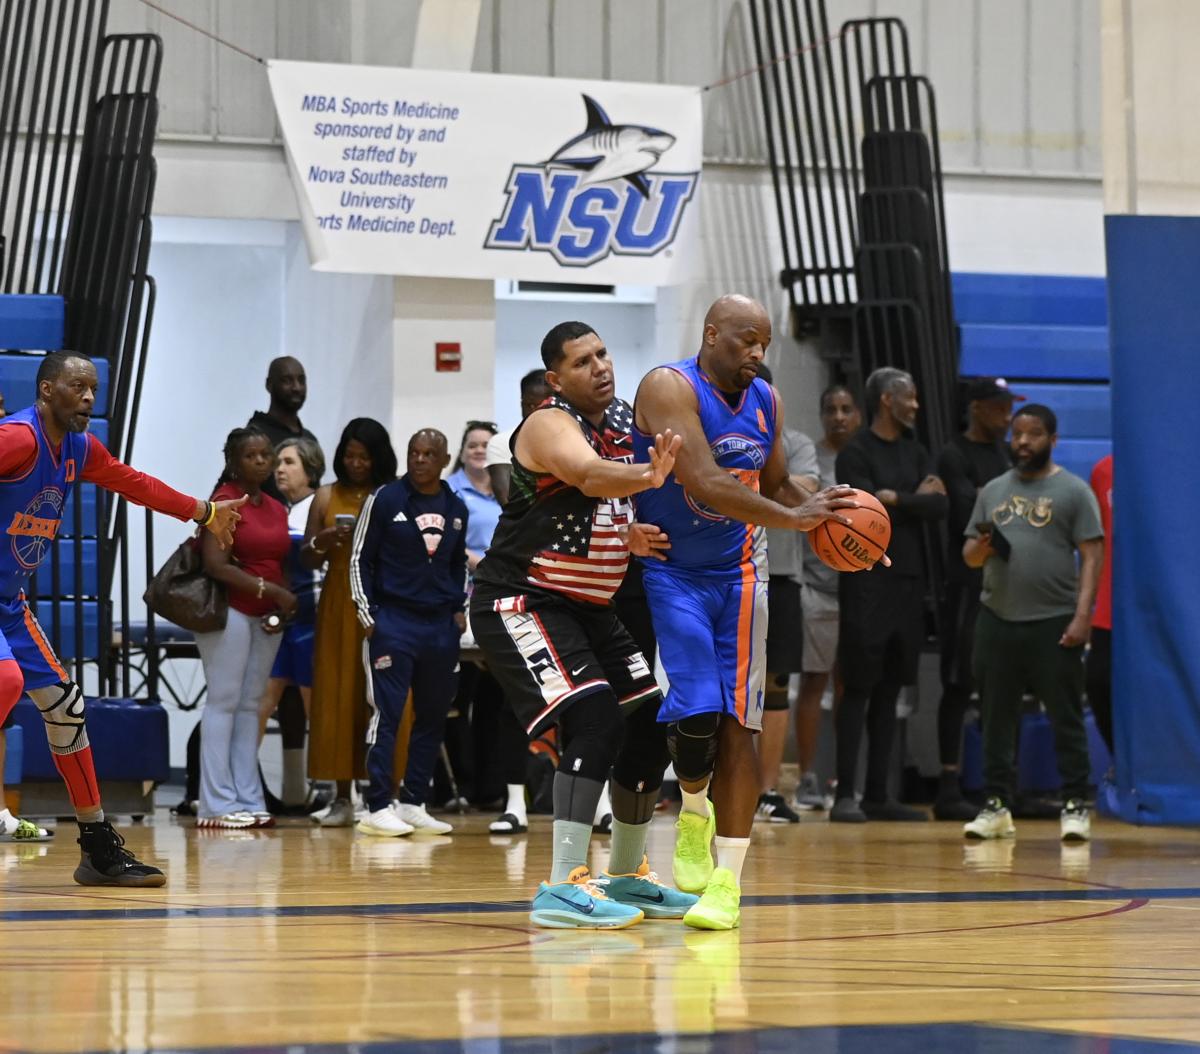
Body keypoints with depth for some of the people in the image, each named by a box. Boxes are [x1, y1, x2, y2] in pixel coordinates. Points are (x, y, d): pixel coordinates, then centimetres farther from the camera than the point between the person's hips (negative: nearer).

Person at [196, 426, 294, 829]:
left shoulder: (277, 509, 16)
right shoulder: (224, 503, -7)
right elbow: (215, 565, -16)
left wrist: (284, 605, 2)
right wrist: (267, 589, -18)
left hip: (267, 615, 7)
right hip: (229, 611, -7)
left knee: (251, 705, 8)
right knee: (224, 702, -7)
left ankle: (248, 800, 9)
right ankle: (217, 804, -7)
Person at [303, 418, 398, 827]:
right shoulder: (327, 498, 9)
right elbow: (308, 561, 11)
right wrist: (322, 542, -9)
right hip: (339, 607, 2)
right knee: (337, 696, -1)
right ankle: (342, 798, 3)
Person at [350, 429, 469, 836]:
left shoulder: (457, 509, 11)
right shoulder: (385, 499, -2)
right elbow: (360, 559, 0)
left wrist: (459, 610, 13)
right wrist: (367, 615, -6)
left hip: (441, 626, 5)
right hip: (394, 621, -5)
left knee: (433, 717, 7)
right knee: (387, 714, -9)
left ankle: (413, 804, 13)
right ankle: (378, 807, -9)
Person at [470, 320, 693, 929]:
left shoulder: (625, 421, 7)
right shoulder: (550, 425, -19)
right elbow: (591, 476, -40)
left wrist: (635, 535, -5)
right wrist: (649, 476, -60)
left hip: (590, 605, 9)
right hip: (520, 601, -9)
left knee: (649, 726, 9)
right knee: (595, 720, -25)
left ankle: (626, 875, 27)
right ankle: (563, 886, -26)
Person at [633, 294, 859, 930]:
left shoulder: (766, 401, 4)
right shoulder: (670, 388, -17)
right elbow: (704, 483, -28)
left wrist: (825, 518, -1)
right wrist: (792, 518, -30)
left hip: (737, 574, 5)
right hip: (671, 573, -5)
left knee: (736, 726, -4)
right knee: (695, 715, -16)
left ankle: (727, 882, -2)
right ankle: (695, 812, 19)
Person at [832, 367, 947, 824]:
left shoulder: (915, 453, 15)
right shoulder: (857, 453, -4)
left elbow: (939, 507, 2)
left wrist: (896, 500, -8)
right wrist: (917, 500, -6)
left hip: (908, 581, 6)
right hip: (867, 583, -6)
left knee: (889, 691, 8)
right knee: (858, 688, -7)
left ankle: (877, 794, 12)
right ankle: (845, 794, -7)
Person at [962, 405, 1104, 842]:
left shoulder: (1073, 491, 0)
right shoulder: (993, 491, 14)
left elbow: (1092, 556, -5)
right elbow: (969, 554, 17)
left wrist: (1082, 615, -14)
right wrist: (981, 548, -8)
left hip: (1054, 622, -4)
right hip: (998, 620, 5)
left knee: (1066, 717, -1)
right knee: (997, 716, 7)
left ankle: (1075, 806, 3)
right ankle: (996, 805, 14)